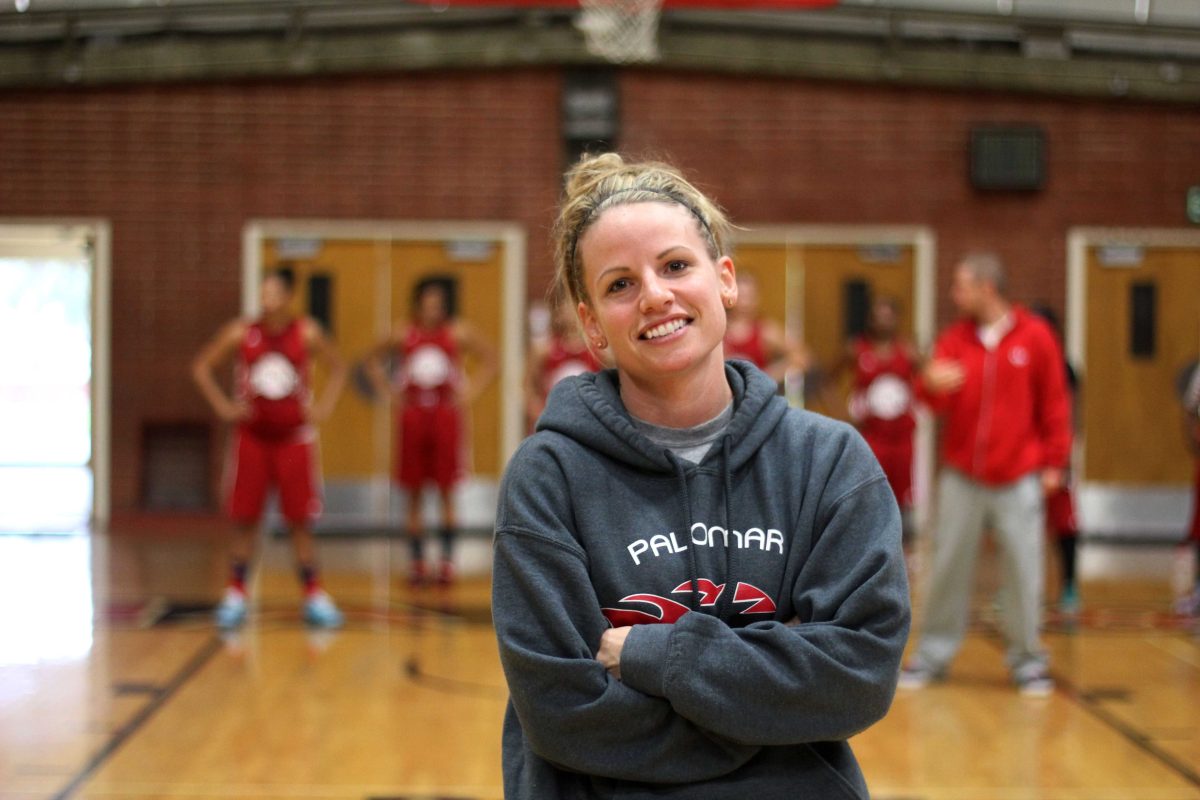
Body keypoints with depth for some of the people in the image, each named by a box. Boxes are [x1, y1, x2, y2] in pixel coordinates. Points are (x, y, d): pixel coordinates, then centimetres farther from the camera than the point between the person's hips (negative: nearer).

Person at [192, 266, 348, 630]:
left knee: (300, 521, 2)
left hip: (294, 438, 0)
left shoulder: (308, 334, -6)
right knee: (244, 521, 1)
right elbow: (202, 367, 5)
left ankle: (314, 597, 10)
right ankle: (235, 596, 11)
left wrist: (323, 406, -2)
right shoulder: (240, 333, -6)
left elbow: (337, 368, 9)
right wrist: (223, 405, -3)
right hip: (252, 436, 0)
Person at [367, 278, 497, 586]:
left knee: (447, 492, 1)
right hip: (413, 416, 1)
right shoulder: (403, 334, 2)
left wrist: (470, 392, -2)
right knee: (414, 494, 5)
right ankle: (417, 561, 12)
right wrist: (390, 392, 5)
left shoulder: (458, 333, -2)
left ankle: (447, 559, 8)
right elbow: (374, 360, 15)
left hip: (446, 414, -1)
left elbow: (489, 359, 6)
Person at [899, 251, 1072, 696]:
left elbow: (1054, 404, 1)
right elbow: (940, 403, -2)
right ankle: (934, 653, 14)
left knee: (1024, 569, 0)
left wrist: (1054, 461, -2)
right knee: (948, 565, 4)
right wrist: (930, 386, -25)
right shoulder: (954, 339, 5)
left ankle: (1026, 659, 12)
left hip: (1020, 479, -2)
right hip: (961, 476, 2)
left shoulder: (1035, 337, -2)